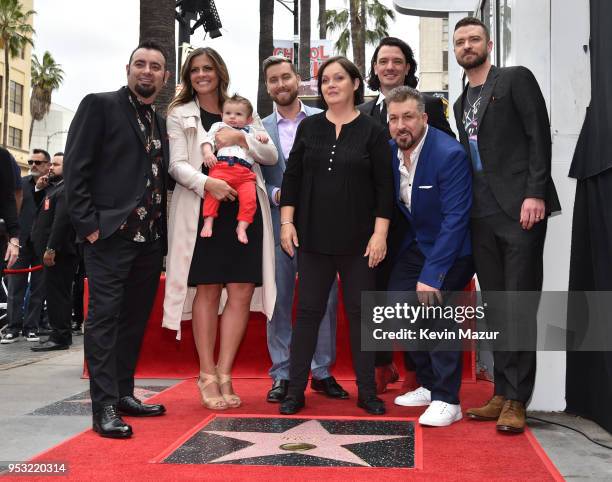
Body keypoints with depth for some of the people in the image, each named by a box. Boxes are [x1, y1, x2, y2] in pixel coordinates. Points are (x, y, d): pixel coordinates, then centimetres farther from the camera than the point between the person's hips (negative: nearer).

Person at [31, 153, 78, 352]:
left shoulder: (65, 189, -11)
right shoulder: (54, 187, 22)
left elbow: (62, 220, -22)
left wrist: (51, 248, -25)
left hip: (59, 252, -10)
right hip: (54, 251, 10)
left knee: (57, 294, -9)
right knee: (57, 294, 12)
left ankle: (59, 337, -6)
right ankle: (60, 335, 18)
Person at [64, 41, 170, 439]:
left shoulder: (160, 122, 18)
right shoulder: (99, 106, -1)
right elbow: (75, 168, -7)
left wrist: (164, 230, 7)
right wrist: (88, 224, -13)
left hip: (150, 239, 7)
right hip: (110, 235, -6)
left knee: (135, 320, 11)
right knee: (104, 319, -5)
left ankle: (124, 394, 21)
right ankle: (105, 407, -2)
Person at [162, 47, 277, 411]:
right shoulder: (180, 115, 11)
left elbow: (271, 156, 10)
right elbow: (177, 165, -2)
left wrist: (241, 138, -8)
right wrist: (206, 183, -21)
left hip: (245, 210, 2)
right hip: (202, 211, -2)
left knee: (241, 292, -4)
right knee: (207, 290, -3)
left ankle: (224, 374, 4)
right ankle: (207, 375, 7)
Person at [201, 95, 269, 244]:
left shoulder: (250, 131, 34)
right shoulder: (218, 126, 26)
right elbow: (208, 140, 11)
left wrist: (262, 137, 18)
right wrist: (208, 152, -9)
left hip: (245, 171, 2)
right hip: (221, 166, -2)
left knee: (249, 198, -19)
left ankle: (242, 227, -13)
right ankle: (208, 222, -18)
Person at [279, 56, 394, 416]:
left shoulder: (373, 131, 0)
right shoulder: (309, 127, 8)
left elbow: (384, 186, -3)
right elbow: (292, 177, 9)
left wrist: (380, 233, -9)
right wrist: (287, 221, 0)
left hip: (358, 240, -2)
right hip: (314, 237, 2)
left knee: (361, 312, 5)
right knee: (308, 311, 5)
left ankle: (367, 391, 16)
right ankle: (296, 390, 13)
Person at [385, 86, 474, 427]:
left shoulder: (450, 154, -25)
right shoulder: (390, 152, -4)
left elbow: (456, 218, -27)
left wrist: (431, 274, -28)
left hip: (453, 248, -7)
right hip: (417, 242, 7)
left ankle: (447, 400, -11)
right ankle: (429, 385, 18)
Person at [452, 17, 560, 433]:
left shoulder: (516, 79, 2)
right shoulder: (461, 103, 20)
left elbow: (539, 136, -6)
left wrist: (535, 194, -16)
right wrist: (465, 210, 11)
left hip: (520, 209, -6)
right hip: (482, 217, 6)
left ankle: (516, 401, 1)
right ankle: (502, 394, 13)